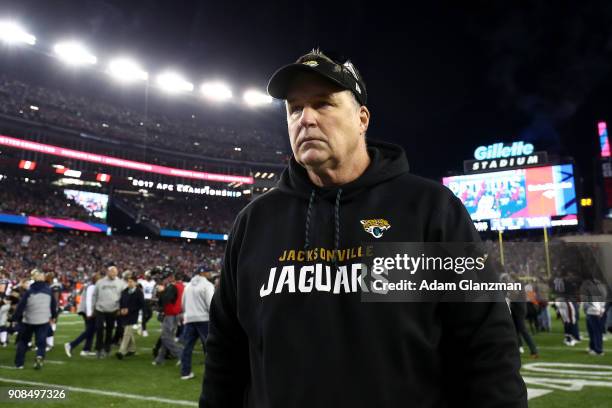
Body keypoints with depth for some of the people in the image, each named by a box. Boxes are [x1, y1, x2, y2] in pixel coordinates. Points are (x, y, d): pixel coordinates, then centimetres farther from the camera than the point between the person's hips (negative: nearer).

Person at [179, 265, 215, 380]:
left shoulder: (188, 285, 15)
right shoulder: (207, 285, -8)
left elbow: (183, 303, 20)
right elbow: (210, 303, -16)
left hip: (189, 319, 6)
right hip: (203, 319, -6)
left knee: (187, 346, 10)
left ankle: (185, 372, 13)